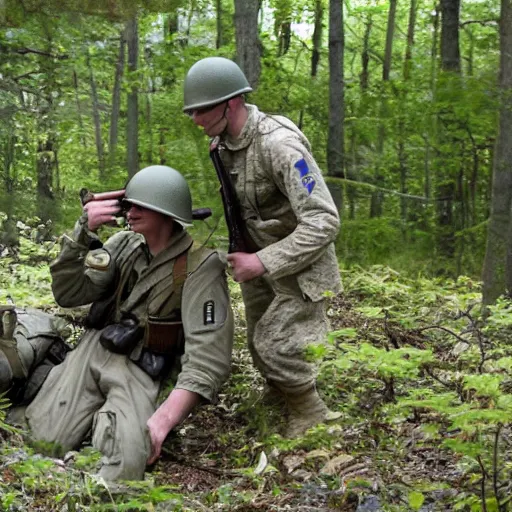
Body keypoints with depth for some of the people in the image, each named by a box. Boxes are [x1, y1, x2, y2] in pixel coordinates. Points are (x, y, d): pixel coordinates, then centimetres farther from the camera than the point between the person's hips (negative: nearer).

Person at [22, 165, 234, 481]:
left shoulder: (200, 267, -13)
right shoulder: (124, 245, 4)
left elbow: (209, 354, -21)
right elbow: (69, 295, 2)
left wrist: (167, 416, -32)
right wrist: (82, 235, -13)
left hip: (140, 372, -5)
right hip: (91, 351, 5)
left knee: (127, 461, -32)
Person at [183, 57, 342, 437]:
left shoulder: (278, 143, -28)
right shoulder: (223, 143, -1)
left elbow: (324, 222, -31)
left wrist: (262, 262, -30)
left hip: (300, 267, -8)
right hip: (260, 264, 8)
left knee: (275, 345, -14)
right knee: (261, 347, 12)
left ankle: (313, 418, 7)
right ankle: (285, 405, 33)